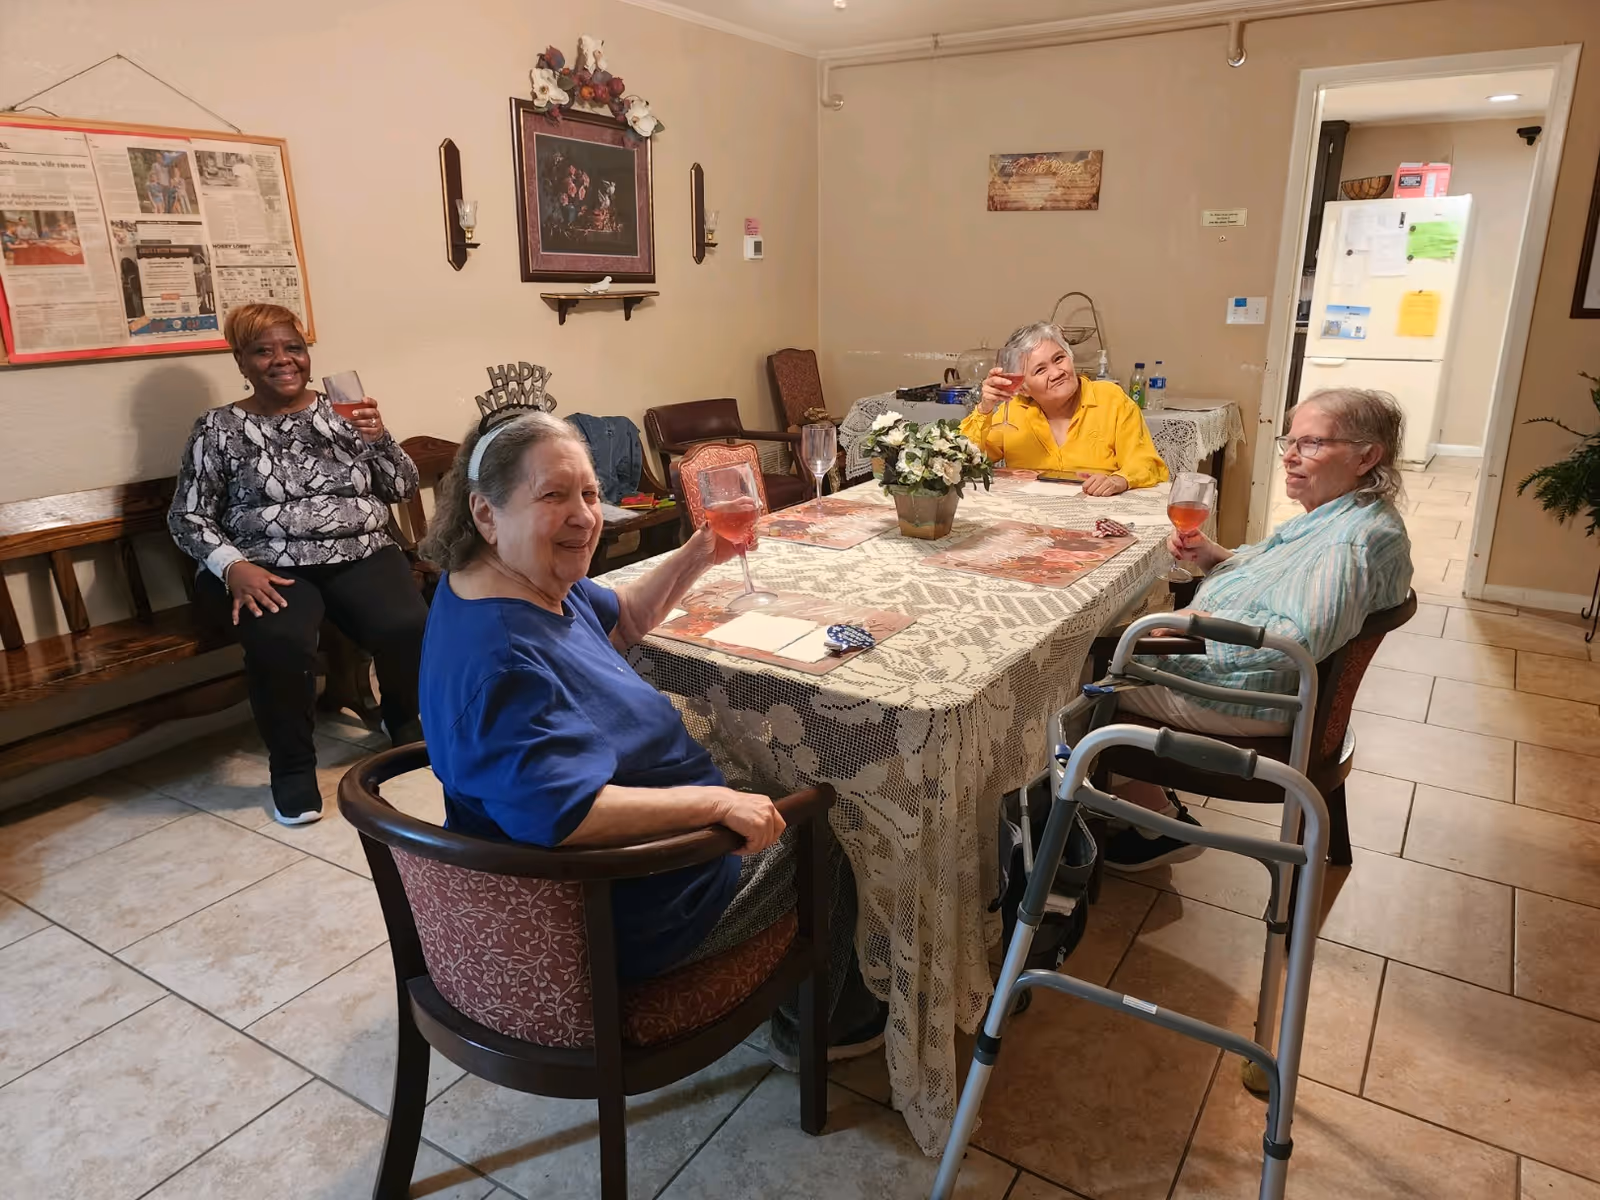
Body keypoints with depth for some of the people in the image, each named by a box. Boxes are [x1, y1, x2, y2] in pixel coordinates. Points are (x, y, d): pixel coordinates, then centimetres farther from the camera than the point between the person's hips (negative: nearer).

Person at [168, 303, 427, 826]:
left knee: (408, 628, -27)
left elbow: (403, 488, 10)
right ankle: (292, 765, -8)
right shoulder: (218, 428, 6)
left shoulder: (341, 411, 11)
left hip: (361, 557, 2)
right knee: (282, 642, -34)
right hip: (270, 568, -2)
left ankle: (404, 720, 7)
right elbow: (187, 517, 3)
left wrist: (378, 439, -9)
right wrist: (233, 567, -14)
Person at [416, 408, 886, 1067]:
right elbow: (564, 812, -42)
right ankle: (822, 1026, 38)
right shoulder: (504, 659, -35)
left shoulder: (532, 581, -3)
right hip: (621, 925, -10)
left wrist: (697, 556, -3)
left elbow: (618, 619, 12)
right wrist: (717, 802, -34)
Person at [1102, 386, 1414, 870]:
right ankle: (1150, 800, 21)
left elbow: (1301, 638, -37)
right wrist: (1212, 556, 3)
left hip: (1247, 698, -11)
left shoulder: (1358, 538, -26)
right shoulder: (1335, 516, 8)